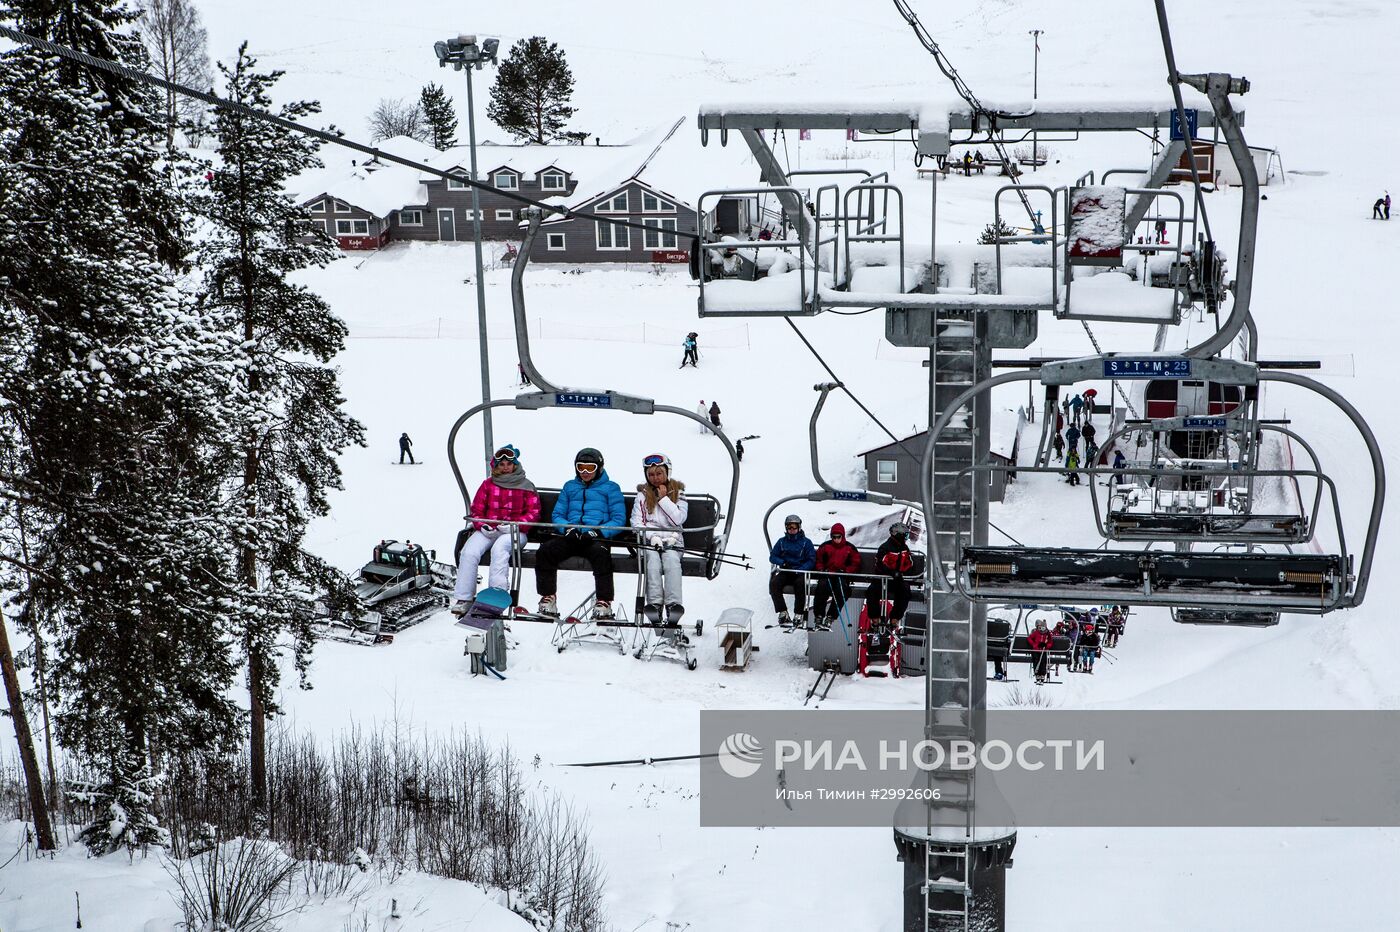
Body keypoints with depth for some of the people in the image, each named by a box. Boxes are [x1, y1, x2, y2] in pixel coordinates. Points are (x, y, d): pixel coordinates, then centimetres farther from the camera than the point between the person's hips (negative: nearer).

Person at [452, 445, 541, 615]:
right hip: (488, 529, 3)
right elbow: (476, 509, 15)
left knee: (499, 549, -37)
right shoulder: (488, 484, 17)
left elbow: (534, 512, 3)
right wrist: (482, 526, -6)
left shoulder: (526, 486, 10)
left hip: (514, 531, -3)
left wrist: (515, 525, -13)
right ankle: (462, 599, -27)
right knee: (469, 552, -26)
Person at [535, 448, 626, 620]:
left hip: (596, 538, -3)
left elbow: (619, 519, 6)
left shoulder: (610, 488, 16)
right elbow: (557, 515, 20)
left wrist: (598, 532, -12)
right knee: (545, 550, -28)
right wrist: (567, 528, -4)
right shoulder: (569, 487, 26)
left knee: (601, 554, -39)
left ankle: (604, 602, -34)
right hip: (571, 536, 3)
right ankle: (548, 598, -20)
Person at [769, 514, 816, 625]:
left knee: (800, 584, -36)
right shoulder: (782, 542, 15)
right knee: (773, 583, -28)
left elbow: (811, 561, 0)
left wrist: (799, 570, -17)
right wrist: (782, 562, -10)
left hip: (800, 572, -3)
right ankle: (782, 613, -26)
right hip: (784, 572, 3)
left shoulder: (806, 542, 7)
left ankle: (798, 614, -29)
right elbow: (772, 556, 11)